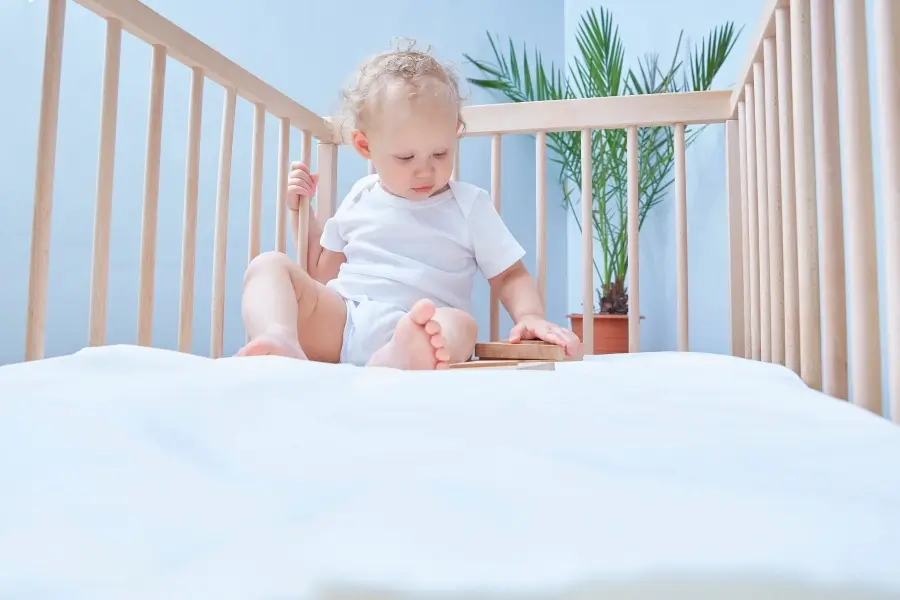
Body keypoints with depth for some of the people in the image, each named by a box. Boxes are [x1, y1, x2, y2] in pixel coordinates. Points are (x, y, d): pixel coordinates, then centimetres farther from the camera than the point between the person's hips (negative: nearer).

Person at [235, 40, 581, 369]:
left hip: (420, 329, -3)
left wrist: (530, 317, -13)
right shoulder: (360, 198, 16)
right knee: (269, 265, -15)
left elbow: (510, 276, 8)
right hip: (335, 321, 3)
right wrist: (303, 212, 18)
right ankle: (281, 343, -45)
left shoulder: (469, 206, 8)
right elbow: (322, 275, 25)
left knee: (459, 326, -35)